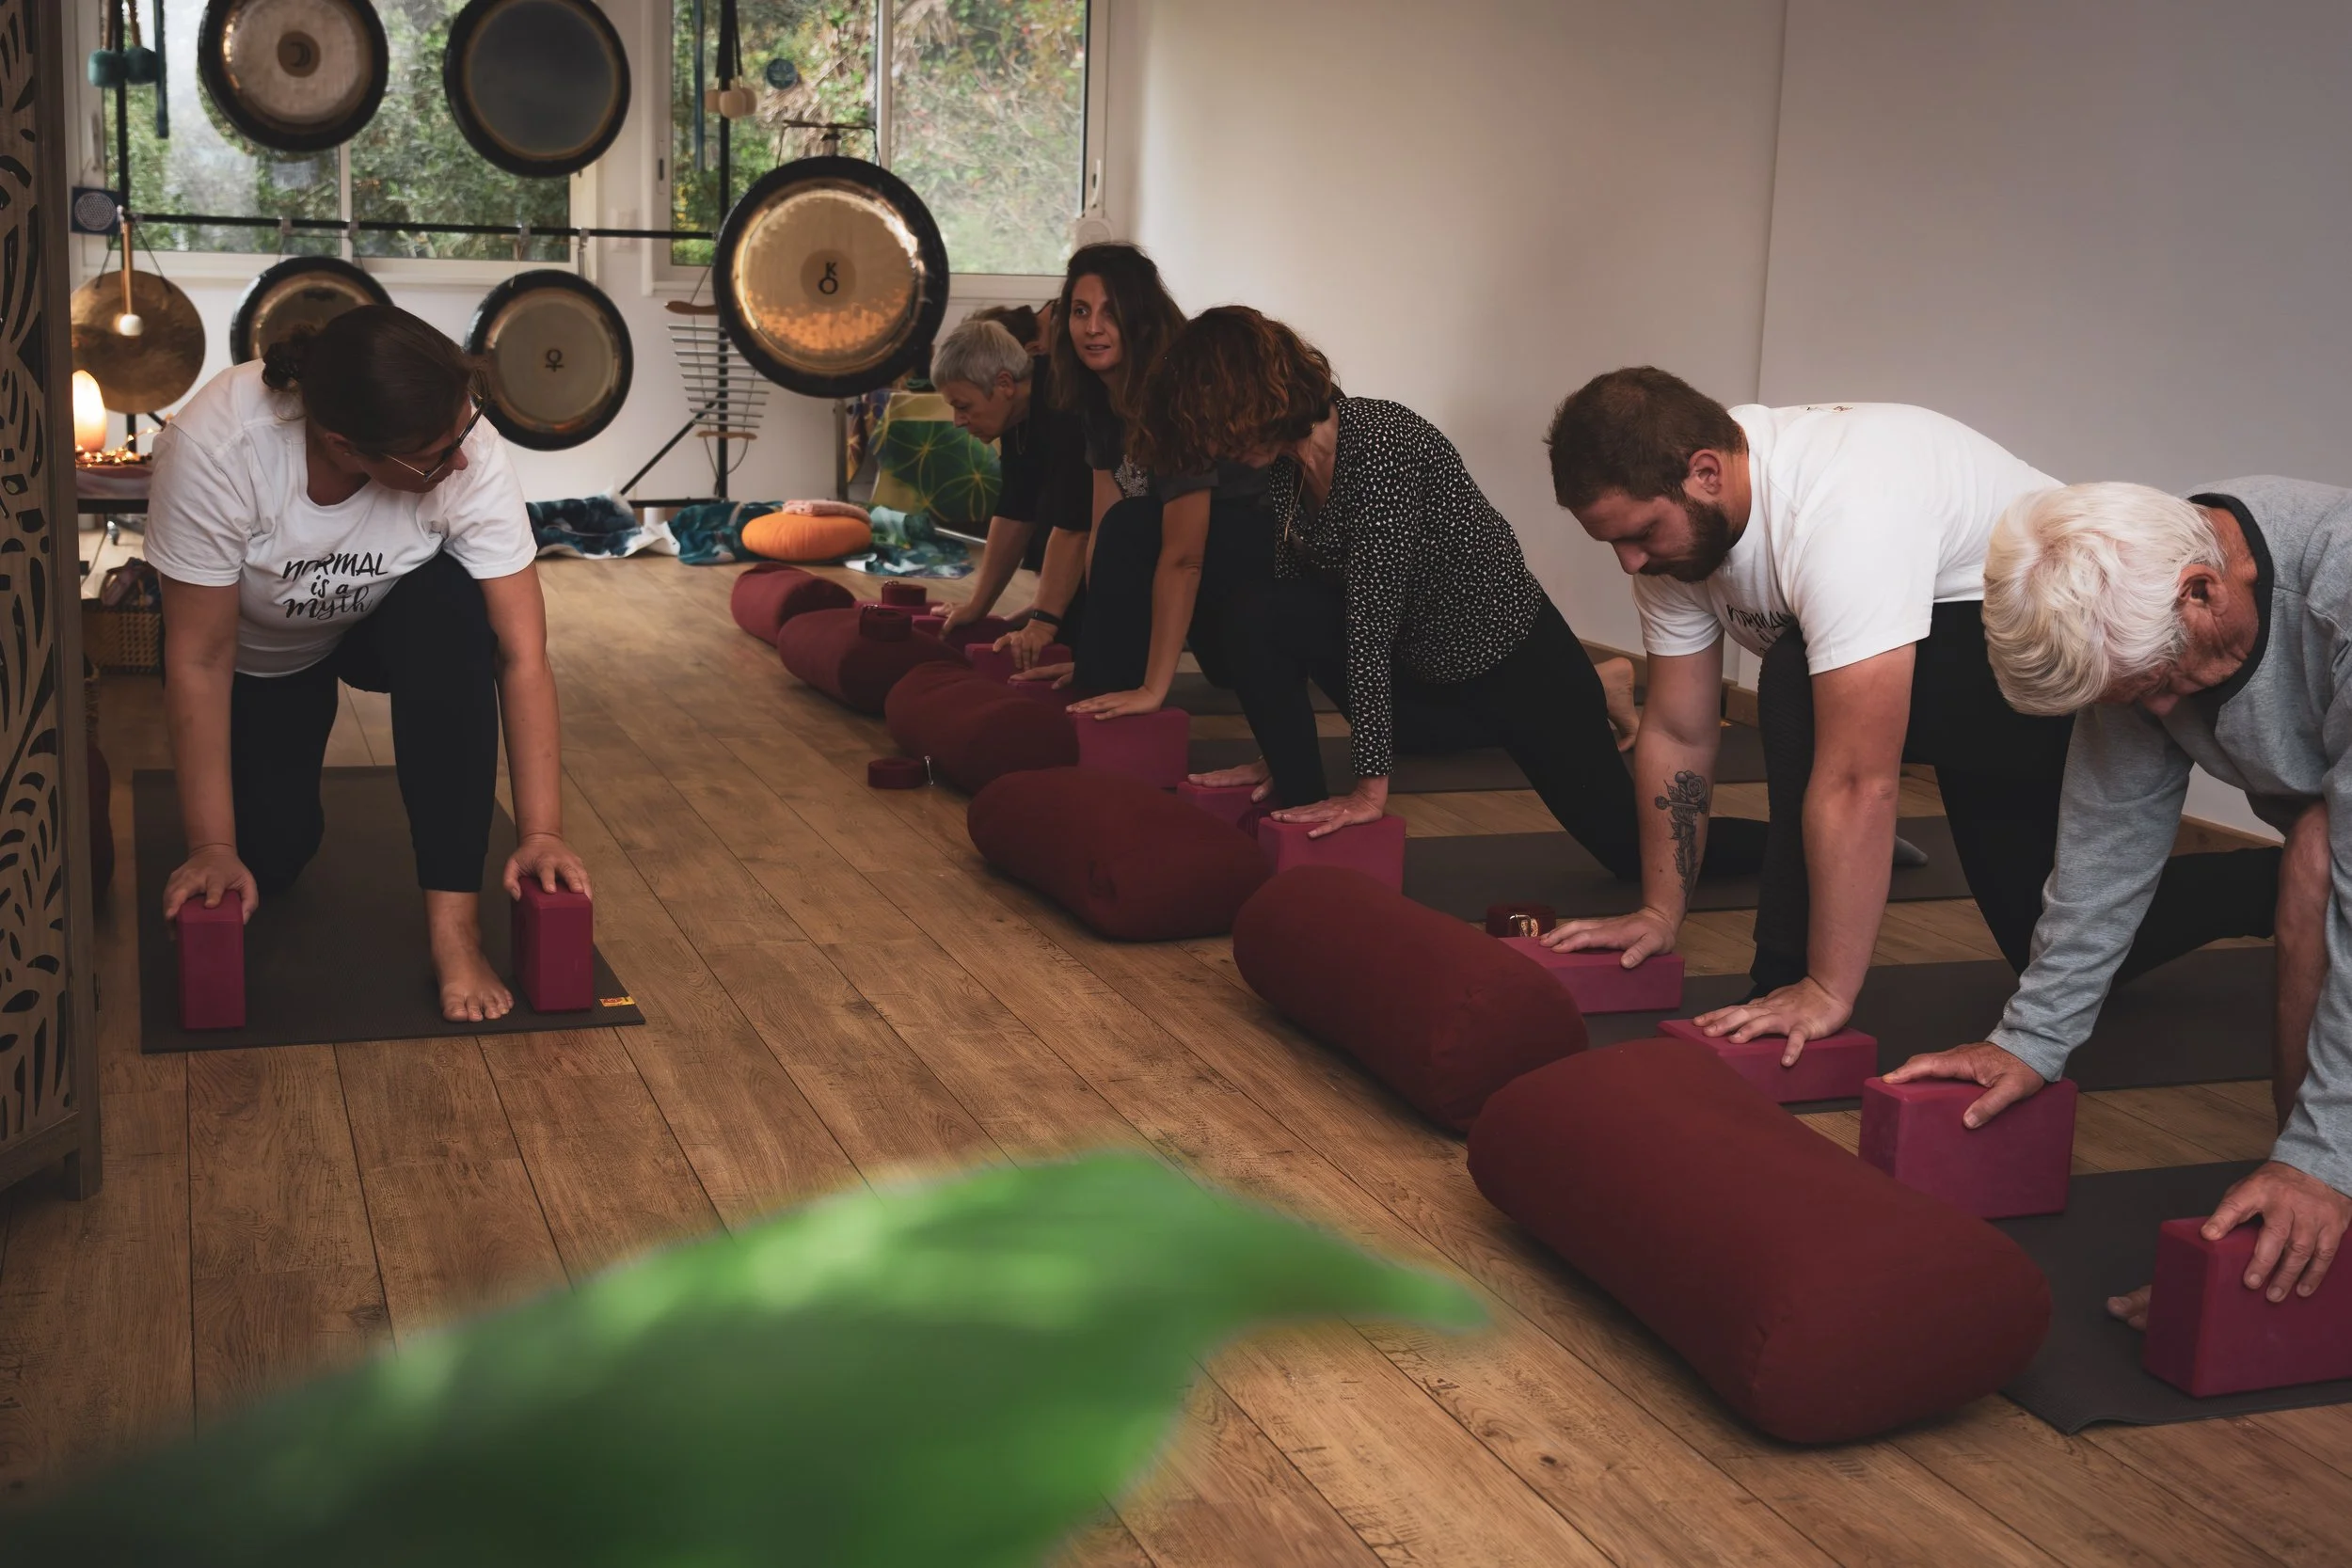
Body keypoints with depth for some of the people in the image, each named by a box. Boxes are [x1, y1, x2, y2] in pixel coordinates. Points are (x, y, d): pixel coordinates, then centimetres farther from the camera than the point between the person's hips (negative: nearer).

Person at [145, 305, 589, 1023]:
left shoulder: (468, 454, -35)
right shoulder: (215, 446, -39)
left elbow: (522, 653, -33)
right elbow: (200, 661, -32)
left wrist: (542, 831, -39)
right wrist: (213, 847, -31)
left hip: (387, 622, 1)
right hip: (256, 650, 0)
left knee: (454, 611, -34)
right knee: (267, 860, -13)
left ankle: (454, 921, -28)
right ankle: (283, 803, 26)